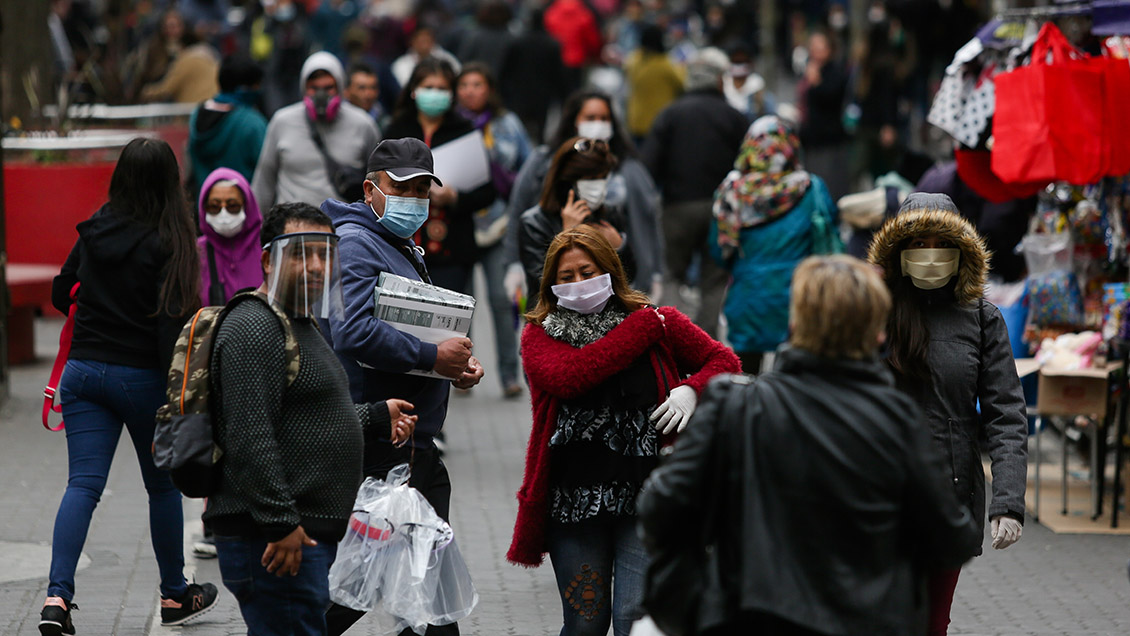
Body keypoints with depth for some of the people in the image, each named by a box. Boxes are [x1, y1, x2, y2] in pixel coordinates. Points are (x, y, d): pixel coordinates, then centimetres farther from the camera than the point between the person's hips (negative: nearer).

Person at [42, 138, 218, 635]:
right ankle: (174, 596, 26)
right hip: (140, 376, -4)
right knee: (163, 485, 14)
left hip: (83, 369, 4)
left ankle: (57, 596, -19)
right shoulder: (165, 243, -12)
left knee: (83, 483, -2)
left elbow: (60, 295, 16)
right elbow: (170, 322, -18)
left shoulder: (94, 231, 3)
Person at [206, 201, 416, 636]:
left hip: (303, 533, 11)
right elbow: (250, 438, -23)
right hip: (276, 539, -11)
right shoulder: (254, 327, -14)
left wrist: (376, 419, 29)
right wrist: (281, 523, -25)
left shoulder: (300, 324, 21)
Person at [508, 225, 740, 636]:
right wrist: (641, 329, -10)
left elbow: (723, 360, 15)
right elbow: (567, 377, -16)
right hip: (573, 500, 1)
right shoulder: (540, 335, 5)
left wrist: (690, 391, -7)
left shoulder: (657, 322, 7)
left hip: (646, 496, -1)